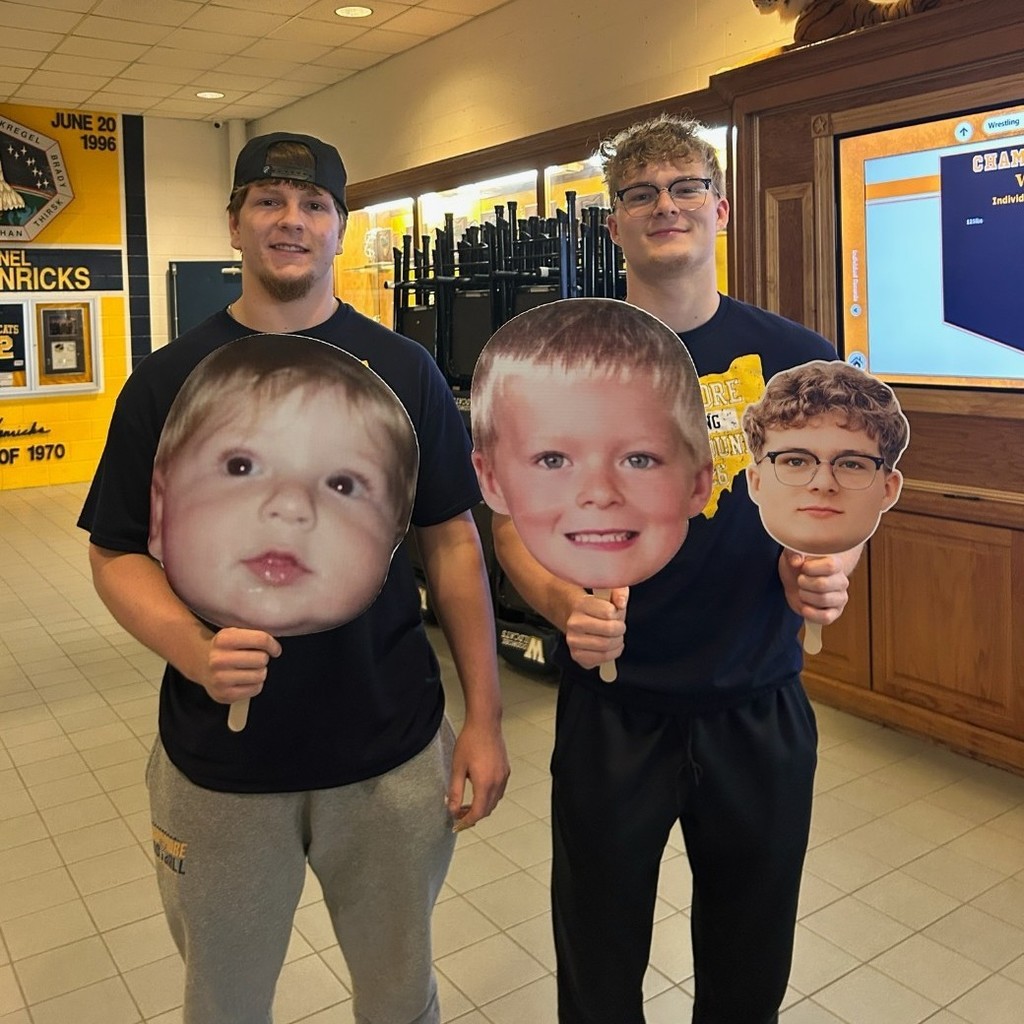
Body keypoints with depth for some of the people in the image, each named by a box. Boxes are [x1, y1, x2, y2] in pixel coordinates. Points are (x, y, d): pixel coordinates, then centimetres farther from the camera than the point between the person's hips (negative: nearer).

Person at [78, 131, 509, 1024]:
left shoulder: (403, 371, -1)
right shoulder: (168, 380, -1)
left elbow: (452, 541, 0)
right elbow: (117, 553, 0)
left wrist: (485, 717, -3)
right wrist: (191, 648, -21)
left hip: (392, 752, 0)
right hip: (220, 760, 1)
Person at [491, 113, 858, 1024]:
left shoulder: (798, 358, -3)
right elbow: (517, 521, -2)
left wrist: (826, 569, -15)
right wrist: (564, 603, -22)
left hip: (762, 710, 2)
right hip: (611, 707, -1)